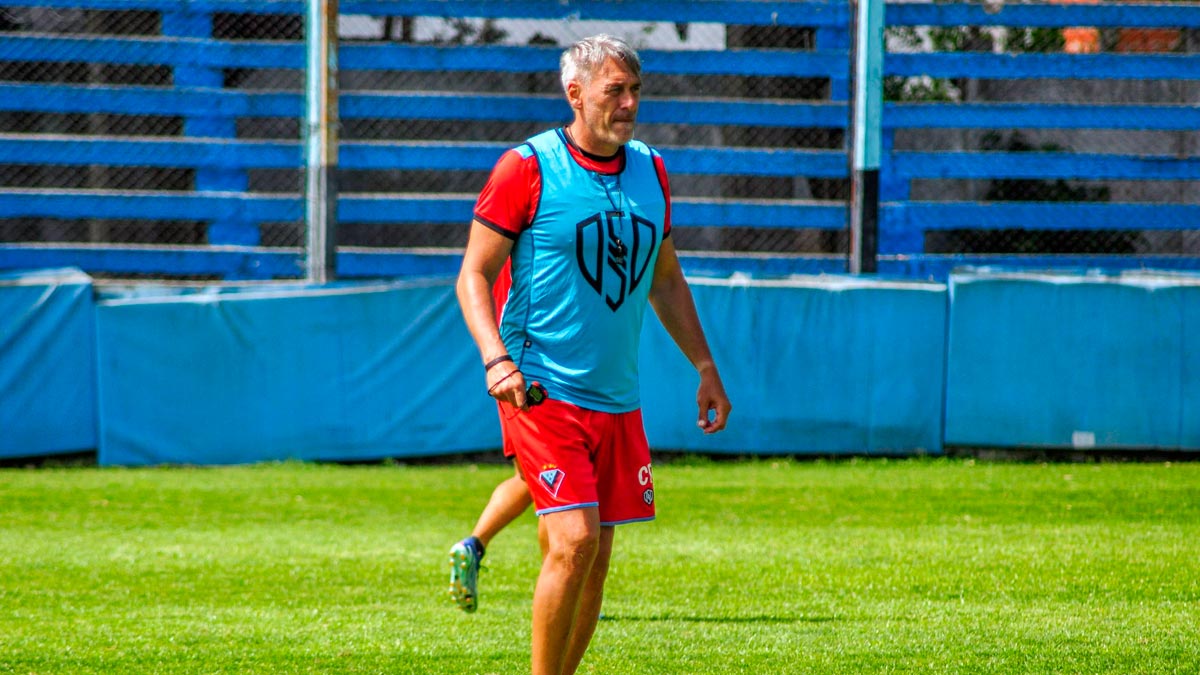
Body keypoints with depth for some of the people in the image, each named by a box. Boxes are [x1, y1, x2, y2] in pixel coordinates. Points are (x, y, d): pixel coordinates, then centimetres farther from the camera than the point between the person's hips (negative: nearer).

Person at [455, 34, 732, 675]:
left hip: (616, 398, 6)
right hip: (541, 392, -6)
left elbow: (665, 281, 23)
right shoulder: (526, 169, -7)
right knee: (573, 540, -17)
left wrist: (705, 367, 19)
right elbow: (474, 274, -6)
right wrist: (496, 359, -20)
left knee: (595, 556, 5)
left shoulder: (649, 171, 11)